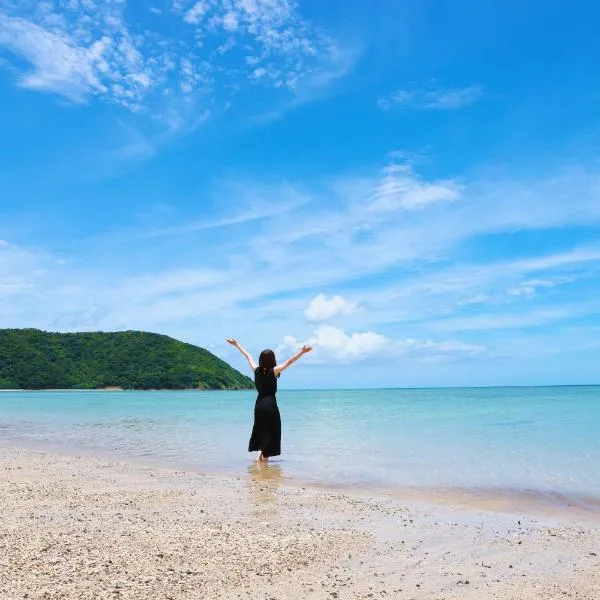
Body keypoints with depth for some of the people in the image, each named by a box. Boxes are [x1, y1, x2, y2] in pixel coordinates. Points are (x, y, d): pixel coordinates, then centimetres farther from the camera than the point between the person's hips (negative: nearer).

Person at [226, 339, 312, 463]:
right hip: (270, 404, -5)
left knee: (260, 430, 19)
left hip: (259, 405, 5)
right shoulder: (273, 371, -11)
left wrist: (237, 345, 27)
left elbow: (248, 356, 13)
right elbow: (289, 362, -17)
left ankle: (259, 454, 8)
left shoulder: (257, 370, 1)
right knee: (270, 431, 4)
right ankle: (265, 457, 2)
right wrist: (302, 352, -19)